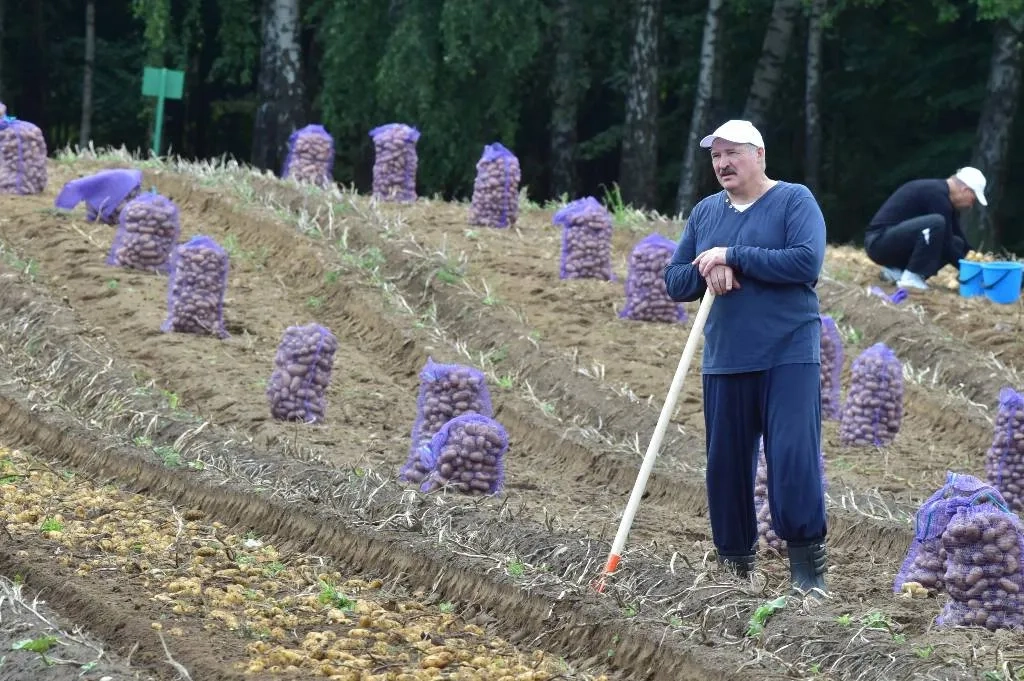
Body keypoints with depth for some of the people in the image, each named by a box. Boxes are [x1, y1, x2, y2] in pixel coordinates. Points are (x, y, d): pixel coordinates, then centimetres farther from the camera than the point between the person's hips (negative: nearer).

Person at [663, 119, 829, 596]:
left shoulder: (794, 200, -2)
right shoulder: (705, 212, 13)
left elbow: (807, 262, -18)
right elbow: (675, 282, 12)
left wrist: (732, 257, -15)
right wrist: (707, 271, -11)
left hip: (789, 357, -5)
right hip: (724, 360, 5)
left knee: (794, 459, -13)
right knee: (726, 464, 6)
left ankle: (808, 568, -7)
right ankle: (735, 564, 19)